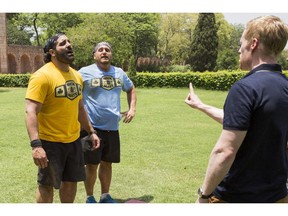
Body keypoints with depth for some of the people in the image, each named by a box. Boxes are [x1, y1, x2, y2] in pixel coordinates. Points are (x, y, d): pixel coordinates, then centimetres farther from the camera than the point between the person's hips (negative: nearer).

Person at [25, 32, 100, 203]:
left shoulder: (76, 75, 7)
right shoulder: (42, 76, -17)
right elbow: (31, 112, -23)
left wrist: (91, 131, 15)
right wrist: (36, 145, -31)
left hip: (74, 140, 7)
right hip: (50, 141, -7)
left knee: (71, 181, 17)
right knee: (47, 184, 7)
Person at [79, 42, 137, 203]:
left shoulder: (119, 73, 8)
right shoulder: (85, 72, -6)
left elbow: (131, 89, 25)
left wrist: (132, 108, 11)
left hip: (113, 127, 4)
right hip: (92, 127, -4)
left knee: (107, 163, 15)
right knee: (92, 165, 4)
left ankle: (105, 196, 31)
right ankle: (90, 198, 23)